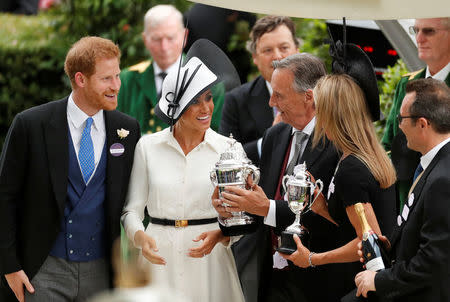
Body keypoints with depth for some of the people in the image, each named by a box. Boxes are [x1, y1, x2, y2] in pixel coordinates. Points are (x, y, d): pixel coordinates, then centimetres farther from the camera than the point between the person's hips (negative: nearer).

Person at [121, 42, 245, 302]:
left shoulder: (227, 148, 0)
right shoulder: (147, 147, 2)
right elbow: (131, 208, 4)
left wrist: (219, 235, -15)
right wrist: (140, 236, -15)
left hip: (209, 259, 0)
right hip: (159, 256, 0)